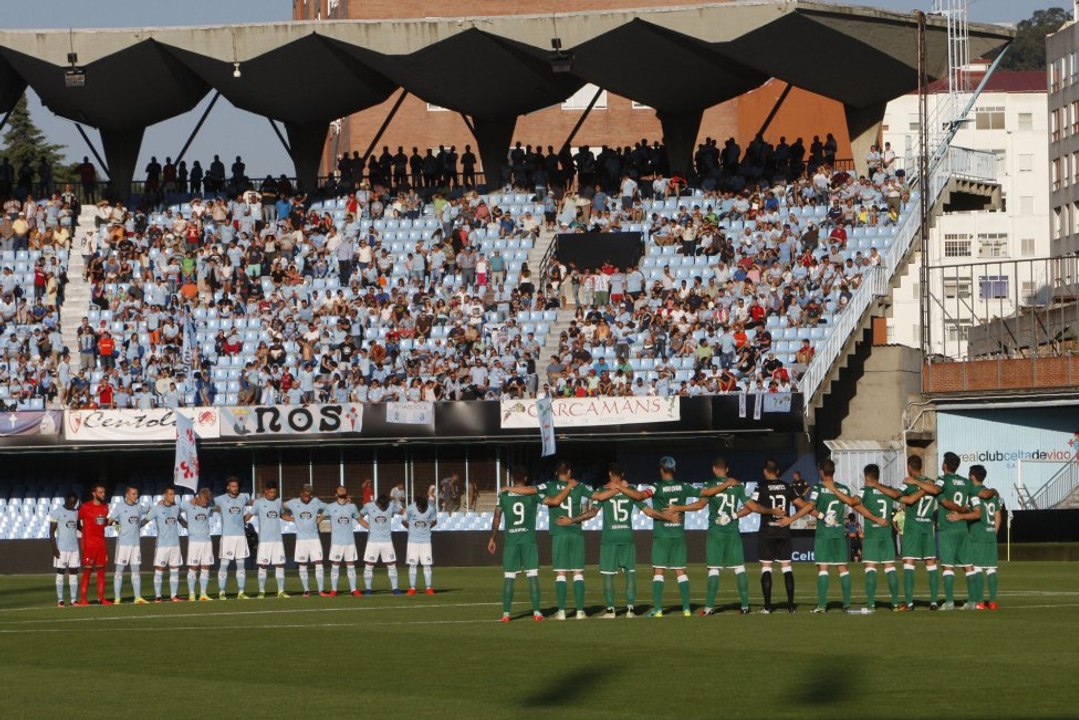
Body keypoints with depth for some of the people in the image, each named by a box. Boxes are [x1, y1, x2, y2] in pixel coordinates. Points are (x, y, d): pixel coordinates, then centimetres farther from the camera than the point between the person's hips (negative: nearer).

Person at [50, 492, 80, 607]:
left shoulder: (77, 512, 11)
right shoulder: (57, 512, -5)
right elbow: (52, 531, -6)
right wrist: (54, 548, -13)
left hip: (74, 547, 5)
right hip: (61, 548, -5)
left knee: (74, 573, 3)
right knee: (60, 573, -2)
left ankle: (74, 599, 5)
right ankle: (60, 600, -1)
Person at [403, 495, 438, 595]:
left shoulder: (431, 509, -12)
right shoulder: (410, 509, -15)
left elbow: (434, 521, 7)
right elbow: (404, 521, 1)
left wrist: (426, 528, 3)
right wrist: (412, 529, 3)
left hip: (426, 540, 1)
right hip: (413, 541, -1)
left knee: (427, 564, 0)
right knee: (412, 564, 0)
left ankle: (428, 588, 5)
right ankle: (412, 588, 6)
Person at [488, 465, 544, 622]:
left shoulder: (504, 495, 1)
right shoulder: (533, 494, 0)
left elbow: (497, 518, 2)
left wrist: (492, 538, 10)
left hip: (510, 540, 1)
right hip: (529, 540, -1)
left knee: (509, 577, 3)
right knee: (533, 575, 2)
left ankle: (506, 614, 0)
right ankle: (536, 612, -3)